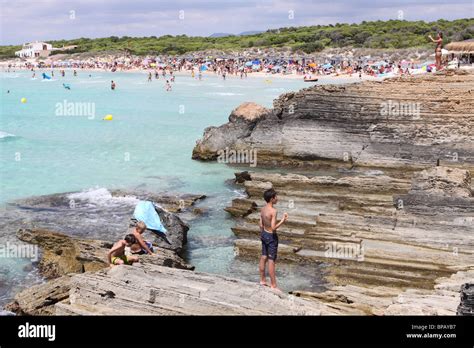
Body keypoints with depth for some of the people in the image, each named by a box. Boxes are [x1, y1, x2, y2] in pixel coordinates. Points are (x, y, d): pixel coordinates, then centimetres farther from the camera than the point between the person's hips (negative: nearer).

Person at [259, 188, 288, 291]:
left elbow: (261, 225, 8)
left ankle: (262, 280, 30)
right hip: (271, 236, -8)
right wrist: (283, 220, -20)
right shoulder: (273, 211, -24)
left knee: (264, 257, 18)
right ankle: (273, 285, 8)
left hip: (264, 234, 8)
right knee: (271, 261, -1)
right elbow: (273, 227, -27)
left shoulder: (263, 209, 1)